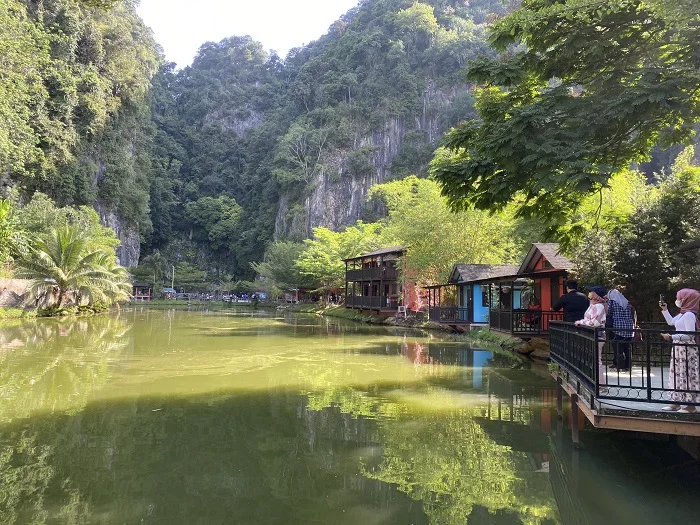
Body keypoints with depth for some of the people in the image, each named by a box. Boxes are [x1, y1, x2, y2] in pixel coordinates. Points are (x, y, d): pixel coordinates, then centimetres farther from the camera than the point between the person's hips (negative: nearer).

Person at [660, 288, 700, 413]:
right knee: (677, 375, 13)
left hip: (687, 350, -10)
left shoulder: (689, 315, -17)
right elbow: (671, 322, 29)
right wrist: (664, 309, 23)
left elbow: (690, 335, -23)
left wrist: (672, 337, -28)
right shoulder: (683, 314, 12)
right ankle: (677, 402, 21)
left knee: (687, 376, -3)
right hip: (679, 348, 10)